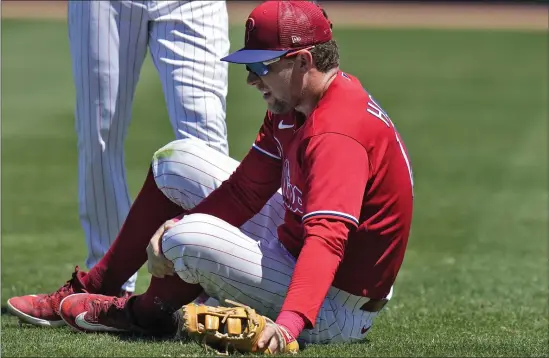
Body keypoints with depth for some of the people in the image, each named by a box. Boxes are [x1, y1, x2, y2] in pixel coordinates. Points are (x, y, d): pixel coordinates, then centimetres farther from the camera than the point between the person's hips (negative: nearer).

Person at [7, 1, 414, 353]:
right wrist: (178, 225, -12)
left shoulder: (338, 133, -29)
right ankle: (94, 287, 19)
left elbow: (327, 239, -42)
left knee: (190, 239, -29)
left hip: (335, 311, -10)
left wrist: (288, 323, -56)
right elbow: (245, 190, 6)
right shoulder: (290, 106, 3)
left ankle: (149, 313, 5)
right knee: (179, 160, 14)